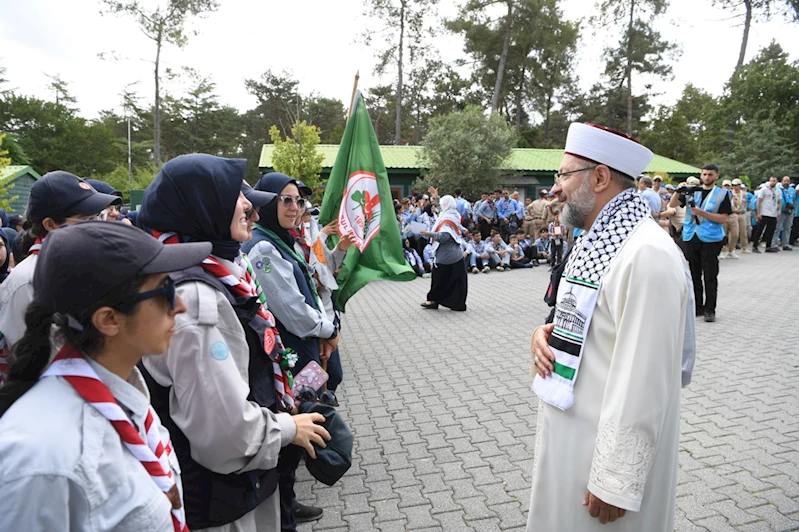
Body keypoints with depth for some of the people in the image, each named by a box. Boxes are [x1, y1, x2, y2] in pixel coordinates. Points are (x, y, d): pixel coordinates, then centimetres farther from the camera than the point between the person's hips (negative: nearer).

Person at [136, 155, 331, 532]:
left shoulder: (216, 272, 2)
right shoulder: (195, 298, -29)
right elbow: (223, 427, -29)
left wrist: (279, 406, 11)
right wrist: (287, 428, -14)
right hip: (219, 499, -8)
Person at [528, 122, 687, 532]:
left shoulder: (647, 254, -24)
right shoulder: (595, 240, 7)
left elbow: (643, 382, -24)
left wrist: (615, 481, -19)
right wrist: (547, 333, -4)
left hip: (607, 450, -9)